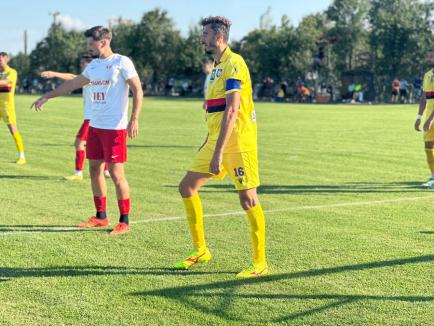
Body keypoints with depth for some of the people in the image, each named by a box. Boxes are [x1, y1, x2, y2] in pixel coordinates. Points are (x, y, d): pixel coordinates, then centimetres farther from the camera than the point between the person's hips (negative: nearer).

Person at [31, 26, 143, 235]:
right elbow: (72, 84, 24)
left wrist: (134, 119, -18)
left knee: (116, 173, -7)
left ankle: (124, 222, 1)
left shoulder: (121, 62, -8)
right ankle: (100, 217, 21)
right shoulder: (94, 65, 14)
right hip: (95, 125, 8)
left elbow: (138, 91, -10)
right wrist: (46, 97, 26)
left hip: (115, 127, -8)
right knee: (94, 169, 10)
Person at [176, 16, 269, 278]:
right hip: (215, 140, 10)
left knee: (248, 199, -5)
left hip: (237, 143, -10)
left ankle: (261, 264, 5)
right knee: (187, 187, 9)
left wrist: (218, 153, -27)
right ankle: (200, 250, 20)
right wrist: (208, 145, 25)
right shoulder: (217, 65, 16)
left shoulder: (233, 64, -14)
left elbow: (231, 111, -23)